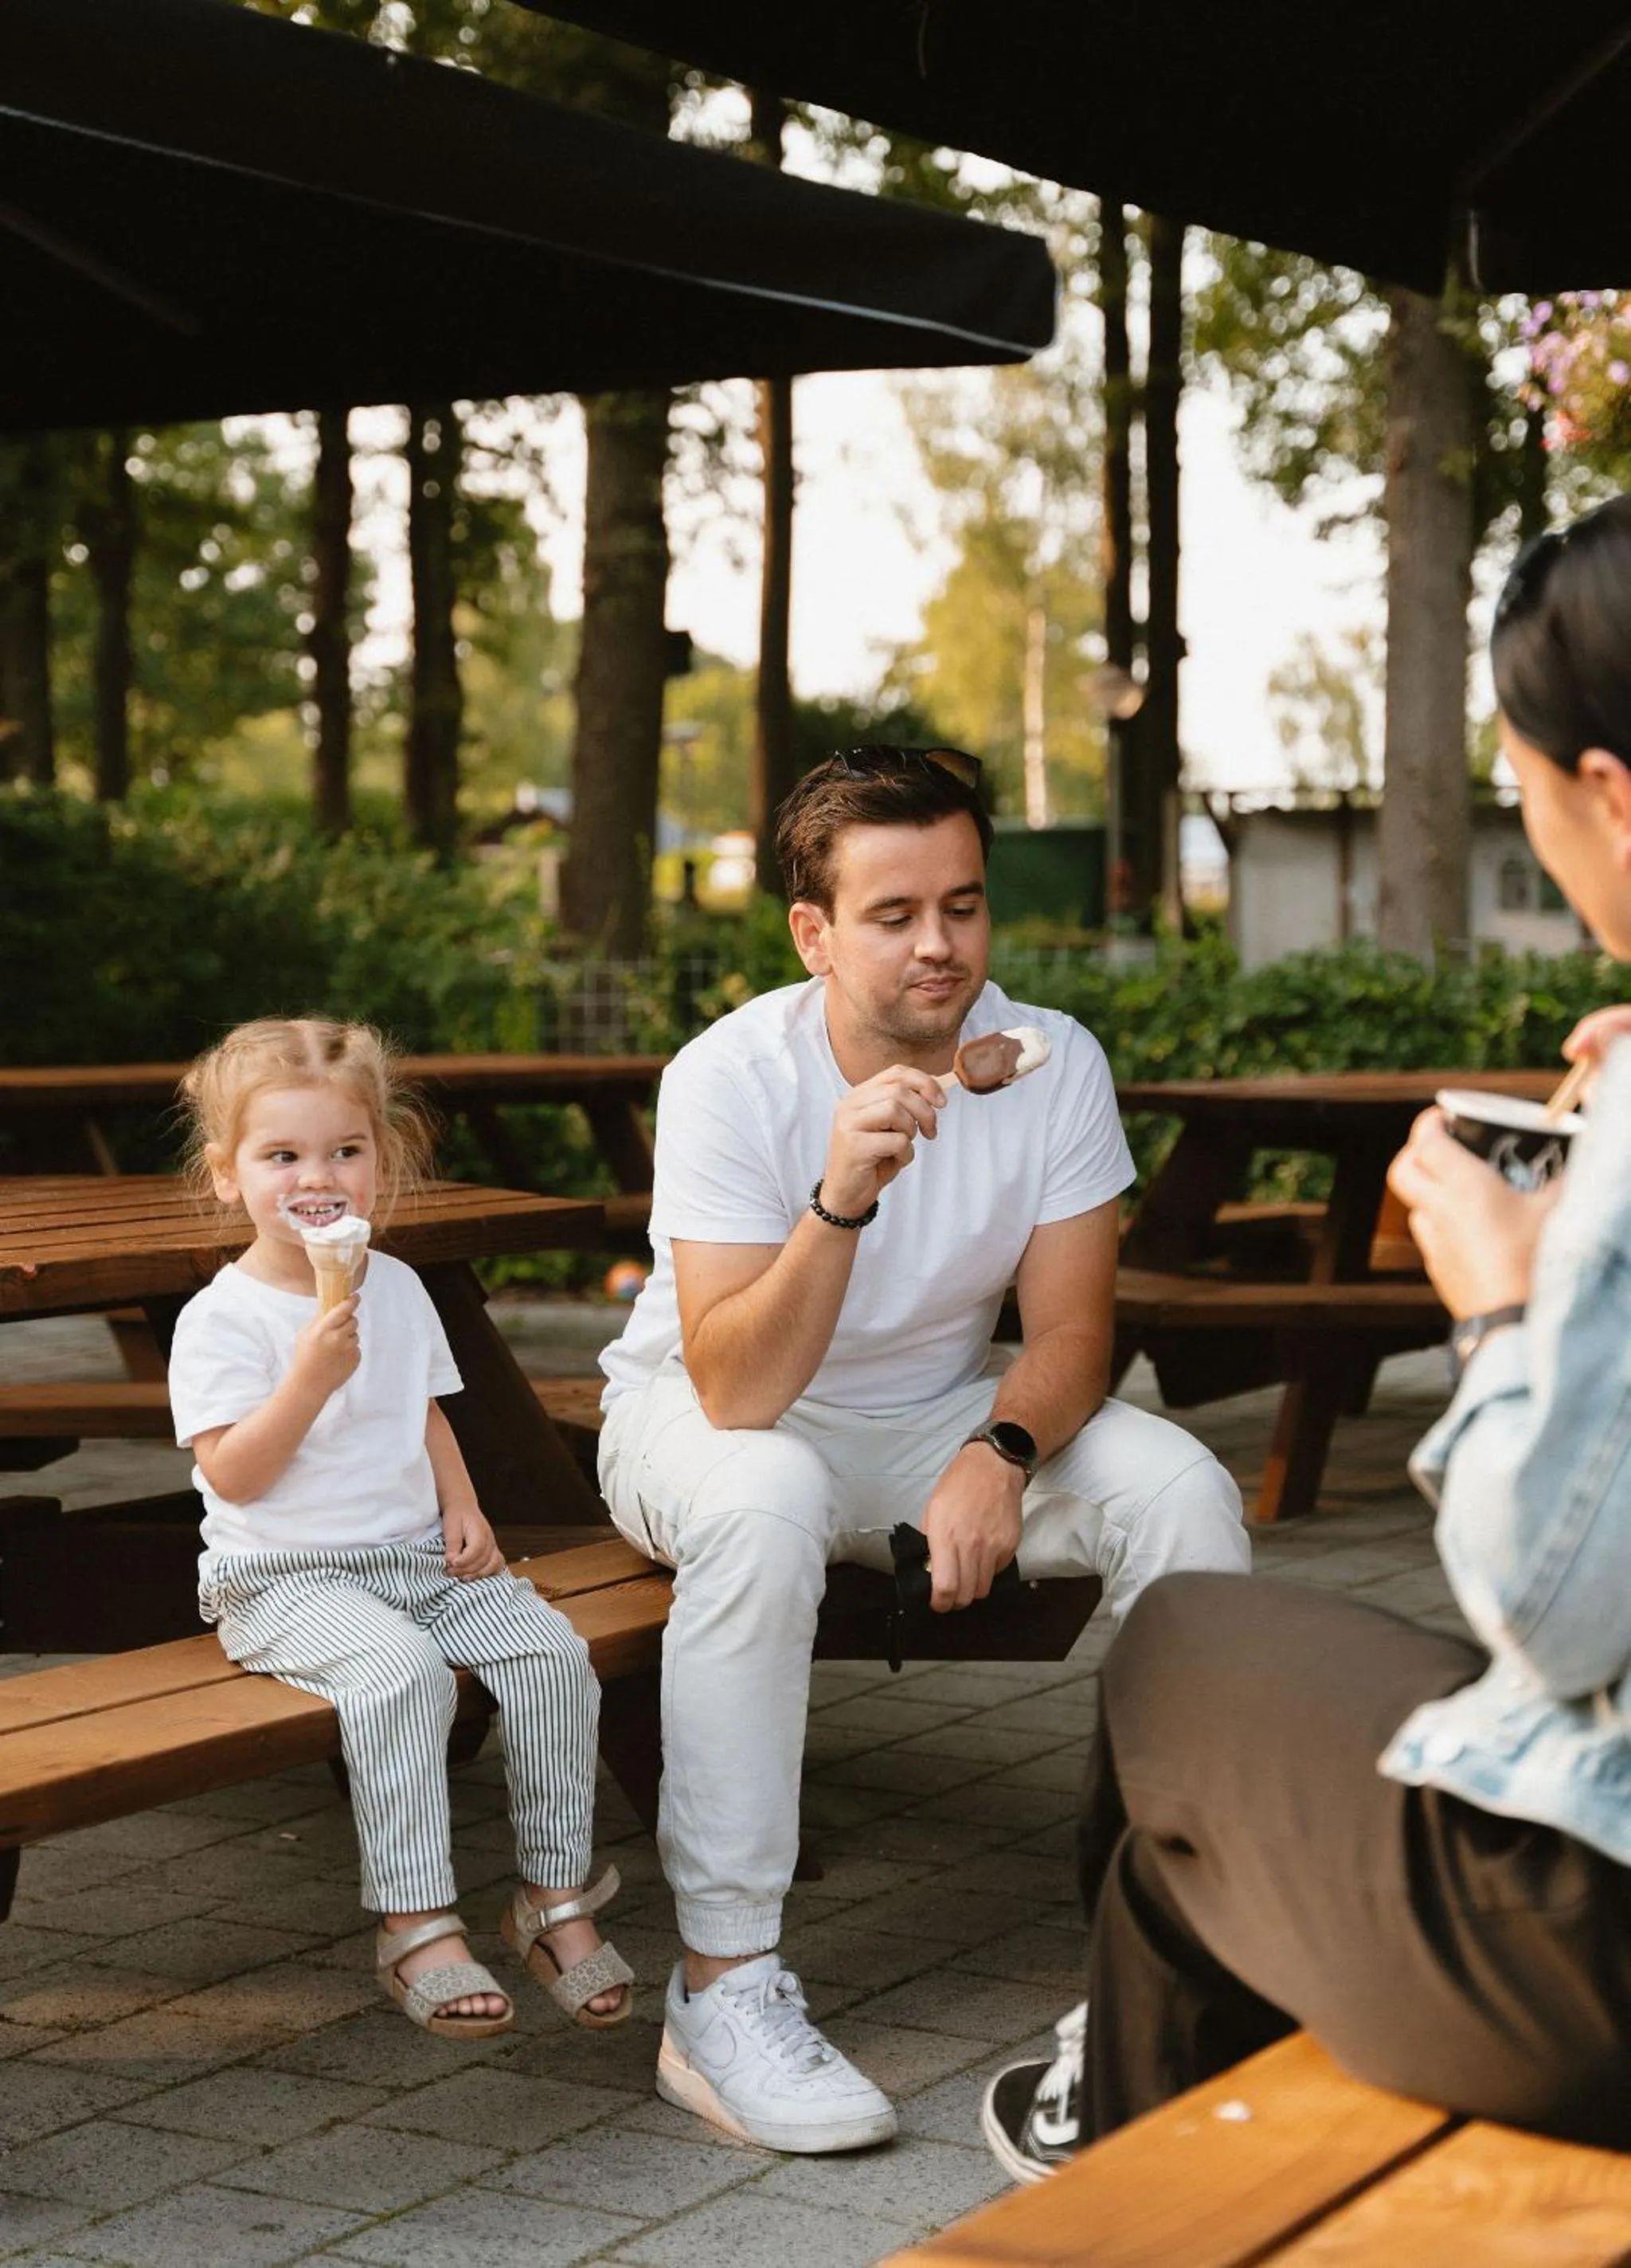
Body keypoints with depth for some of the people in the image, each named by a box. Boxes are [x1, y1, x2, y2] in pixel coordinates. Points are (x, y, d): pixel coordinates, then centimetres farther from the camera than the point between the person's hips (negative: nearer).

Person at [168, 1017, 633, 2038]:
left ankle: (557, 1895, -4)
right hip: (285, 1581, -6)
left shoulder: (398, 1288, 11)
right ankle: (416, 1924, -27)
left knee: (550, 1648, -16)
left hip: (415, 1558, 6)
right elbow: (232, 1475, -15)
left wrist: (464, 1510, 4)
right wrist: (309, 1379, -27)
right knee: (403, 1667, -34)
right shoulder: (221, 1318, -9)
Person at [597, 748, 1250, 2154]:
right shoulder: (732, 1078, -24)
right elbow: (738, 1390, -32)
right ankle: (723, 1989, -32)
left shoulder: (1055, 1063, -13)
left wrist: (1000, 1453, -32)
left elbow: (1070, 1326, -11)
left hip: (933, 1417, 4)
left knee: (1182, 1490, -20)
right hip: (701, 1414, -3)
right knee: (766, 1501, -38)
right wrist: (844, 1193, -46)